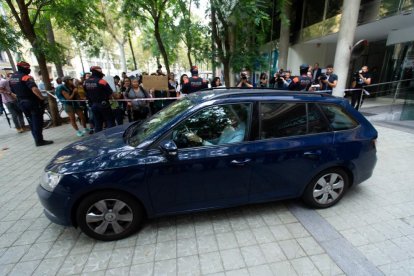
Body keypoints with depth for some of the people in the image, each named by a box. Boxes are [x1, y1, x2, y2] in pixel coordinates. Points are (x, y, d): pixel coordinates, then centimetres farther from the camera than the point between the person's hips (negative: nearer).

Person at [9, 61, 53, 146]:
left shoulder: (11, 77, 12)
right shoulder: (26, 77, -16)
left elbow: (13, 91, 19)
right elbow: (34, 89, -32)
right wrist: (42, 98, -25)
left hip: (21, 102, 8)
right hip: (32, 102, -8)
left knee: (31, 122, 14)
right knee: (37, 122, -2)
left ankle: (37, 140, 19)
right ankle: (39, 141, -1)